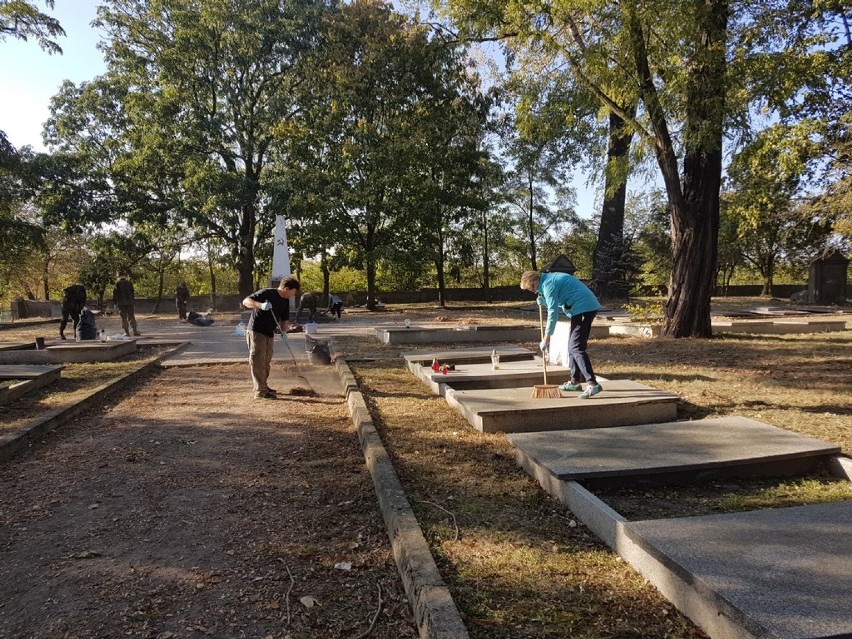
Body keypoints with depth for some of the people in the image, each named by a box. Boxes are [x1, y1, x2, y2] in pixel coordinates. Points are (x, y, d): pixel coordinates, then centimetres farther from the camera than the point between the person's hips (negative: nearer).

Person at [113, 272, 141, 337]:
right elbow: (133, 293, 11)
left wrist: (115, 303, 4)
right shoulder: (129, 283, 5)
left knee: (124, 318, 3)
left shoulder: (117, 283, -4)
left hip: (121, 303, -2)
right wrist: (133, 301, 19)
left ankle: (127, 332, 2)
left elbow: (115, 294, -4)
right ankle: (135, 331, 3)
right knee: (131, 317, 7)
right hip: (130, 302, 2)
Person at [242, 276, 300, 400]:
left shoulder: (285, 301, 8)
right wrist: (260, 305, -38)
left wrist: (284, 331, -5)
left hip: (269, 334, 9)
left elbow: (285, 319, 15)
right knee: (258, 361, -8)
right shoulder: (266, 293, -15)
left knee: (266, 361, 17)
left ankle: (263, 386, 32)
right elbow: (246, 301, -21)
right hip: (256, 332, -8)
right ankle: (260, 392, -7)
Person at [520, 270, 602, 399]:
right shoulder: (551, 279, 19)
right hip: (589, 306, 10)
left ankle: (593, 384, -19)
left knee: (576, 347, -13)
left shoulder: (548, 284, -12)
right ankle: (575, 381, 22)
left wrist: (546, 339, -11)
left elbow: (553, 313, -16)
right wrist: (544, 302, 9)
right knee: (573, 346, 16)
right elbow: (558, 306, 26)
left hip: (582, 309, -10)